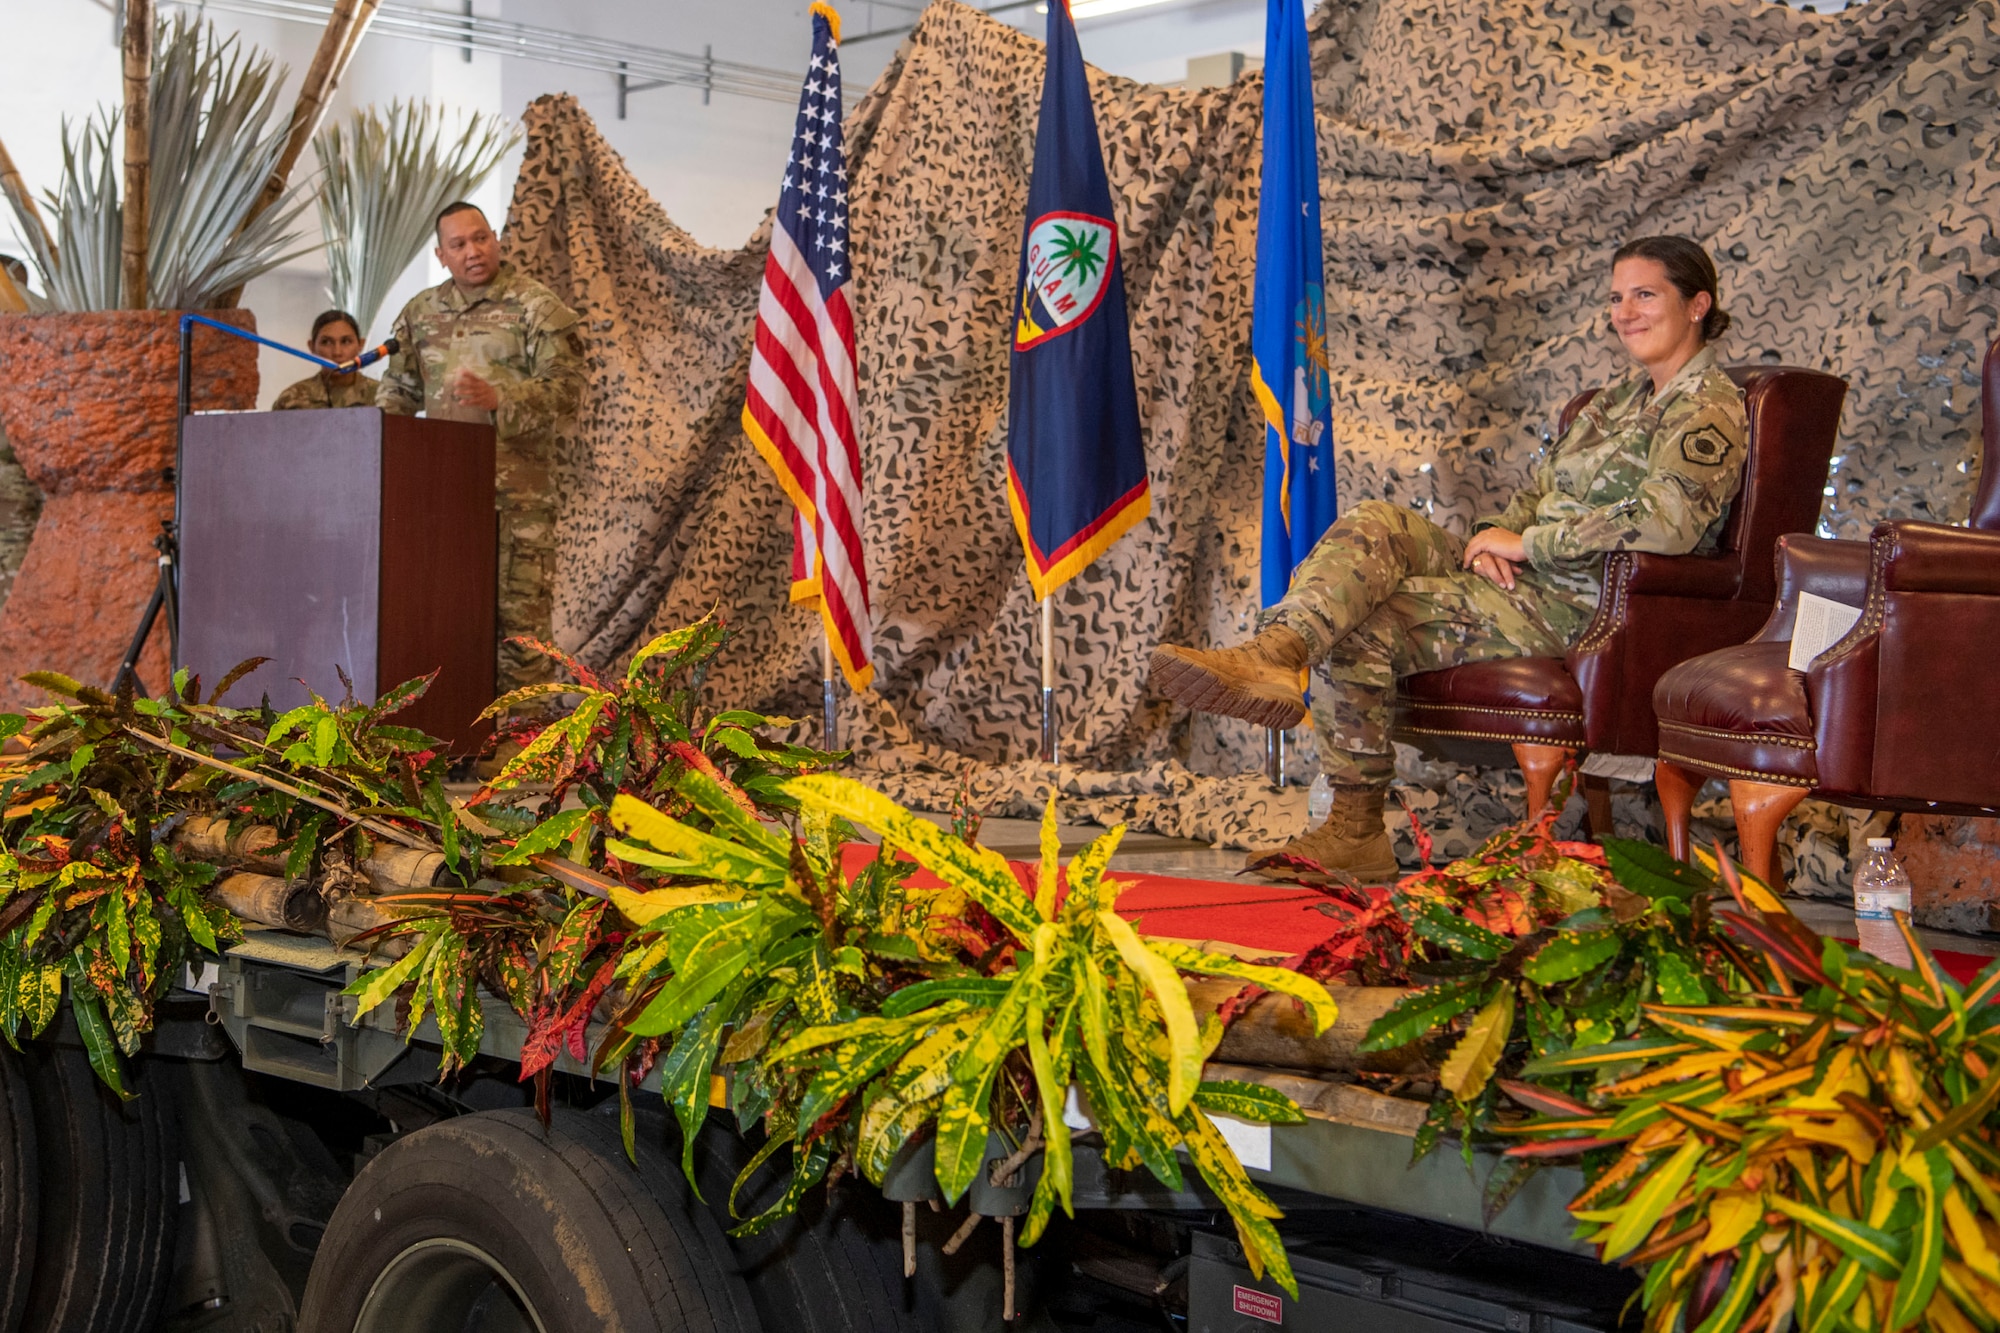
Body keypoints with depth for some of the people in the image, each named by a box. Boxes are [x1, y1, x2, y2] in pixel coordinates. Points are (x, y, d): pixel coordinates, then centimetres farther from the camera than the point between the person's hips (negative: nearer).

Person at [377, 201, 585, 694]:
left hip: (516, 485, -5)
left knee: (519, 601, -6)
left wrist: (498, 399, -22)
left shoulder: (534, 306, 0)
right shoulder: (421, 311, 16)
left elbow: (565, 388, -9)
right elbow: (399, 387, 23)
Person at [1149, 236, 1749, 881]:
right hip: (1523, 579, 9)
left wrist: (1524, 542, -16)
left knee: (1361, 626, -21)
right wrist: (1495, 535, -1)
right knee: (1375, 522, -16)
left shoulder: (1710, 411, -6)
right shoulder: (1621, 398, 25)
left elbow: (1666, 521, -23)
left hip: (1579, 607, -9)